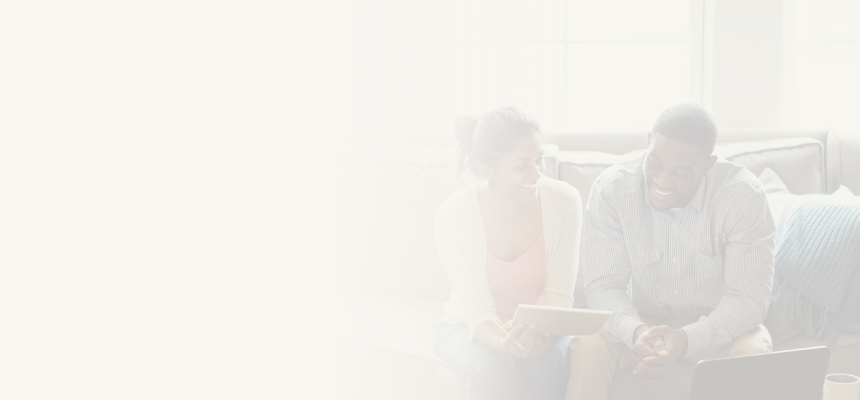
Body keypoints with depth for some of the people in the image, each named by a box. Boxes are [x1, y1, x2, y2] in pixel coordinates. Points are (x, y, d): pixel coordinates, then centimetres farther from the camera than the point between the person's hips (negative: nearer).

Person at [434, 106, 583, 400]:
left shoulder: (564, 201, -15)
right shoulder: (453, 215, -20)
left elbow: (558, 295, -11)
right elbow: (476, 305, -18)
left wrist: (540, 331, -35)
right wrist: (502, 341, -42)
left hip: (542, 329, 1)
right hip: (473, 328, -1)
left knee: (550, 360, -34)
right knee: (491, 367, -36)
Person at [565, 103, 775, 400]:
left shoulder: (743, 195, -19)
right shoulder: (611, 189, -15)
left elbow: (749, 297, -23)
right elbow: (603, 286, -17)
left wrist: (685, 340, -42)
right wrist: (636, 331, -41)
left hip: (714, 327, -1)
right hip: (638, 321, 1)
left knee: (754, 351, -34)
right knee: (587, 346, -30)